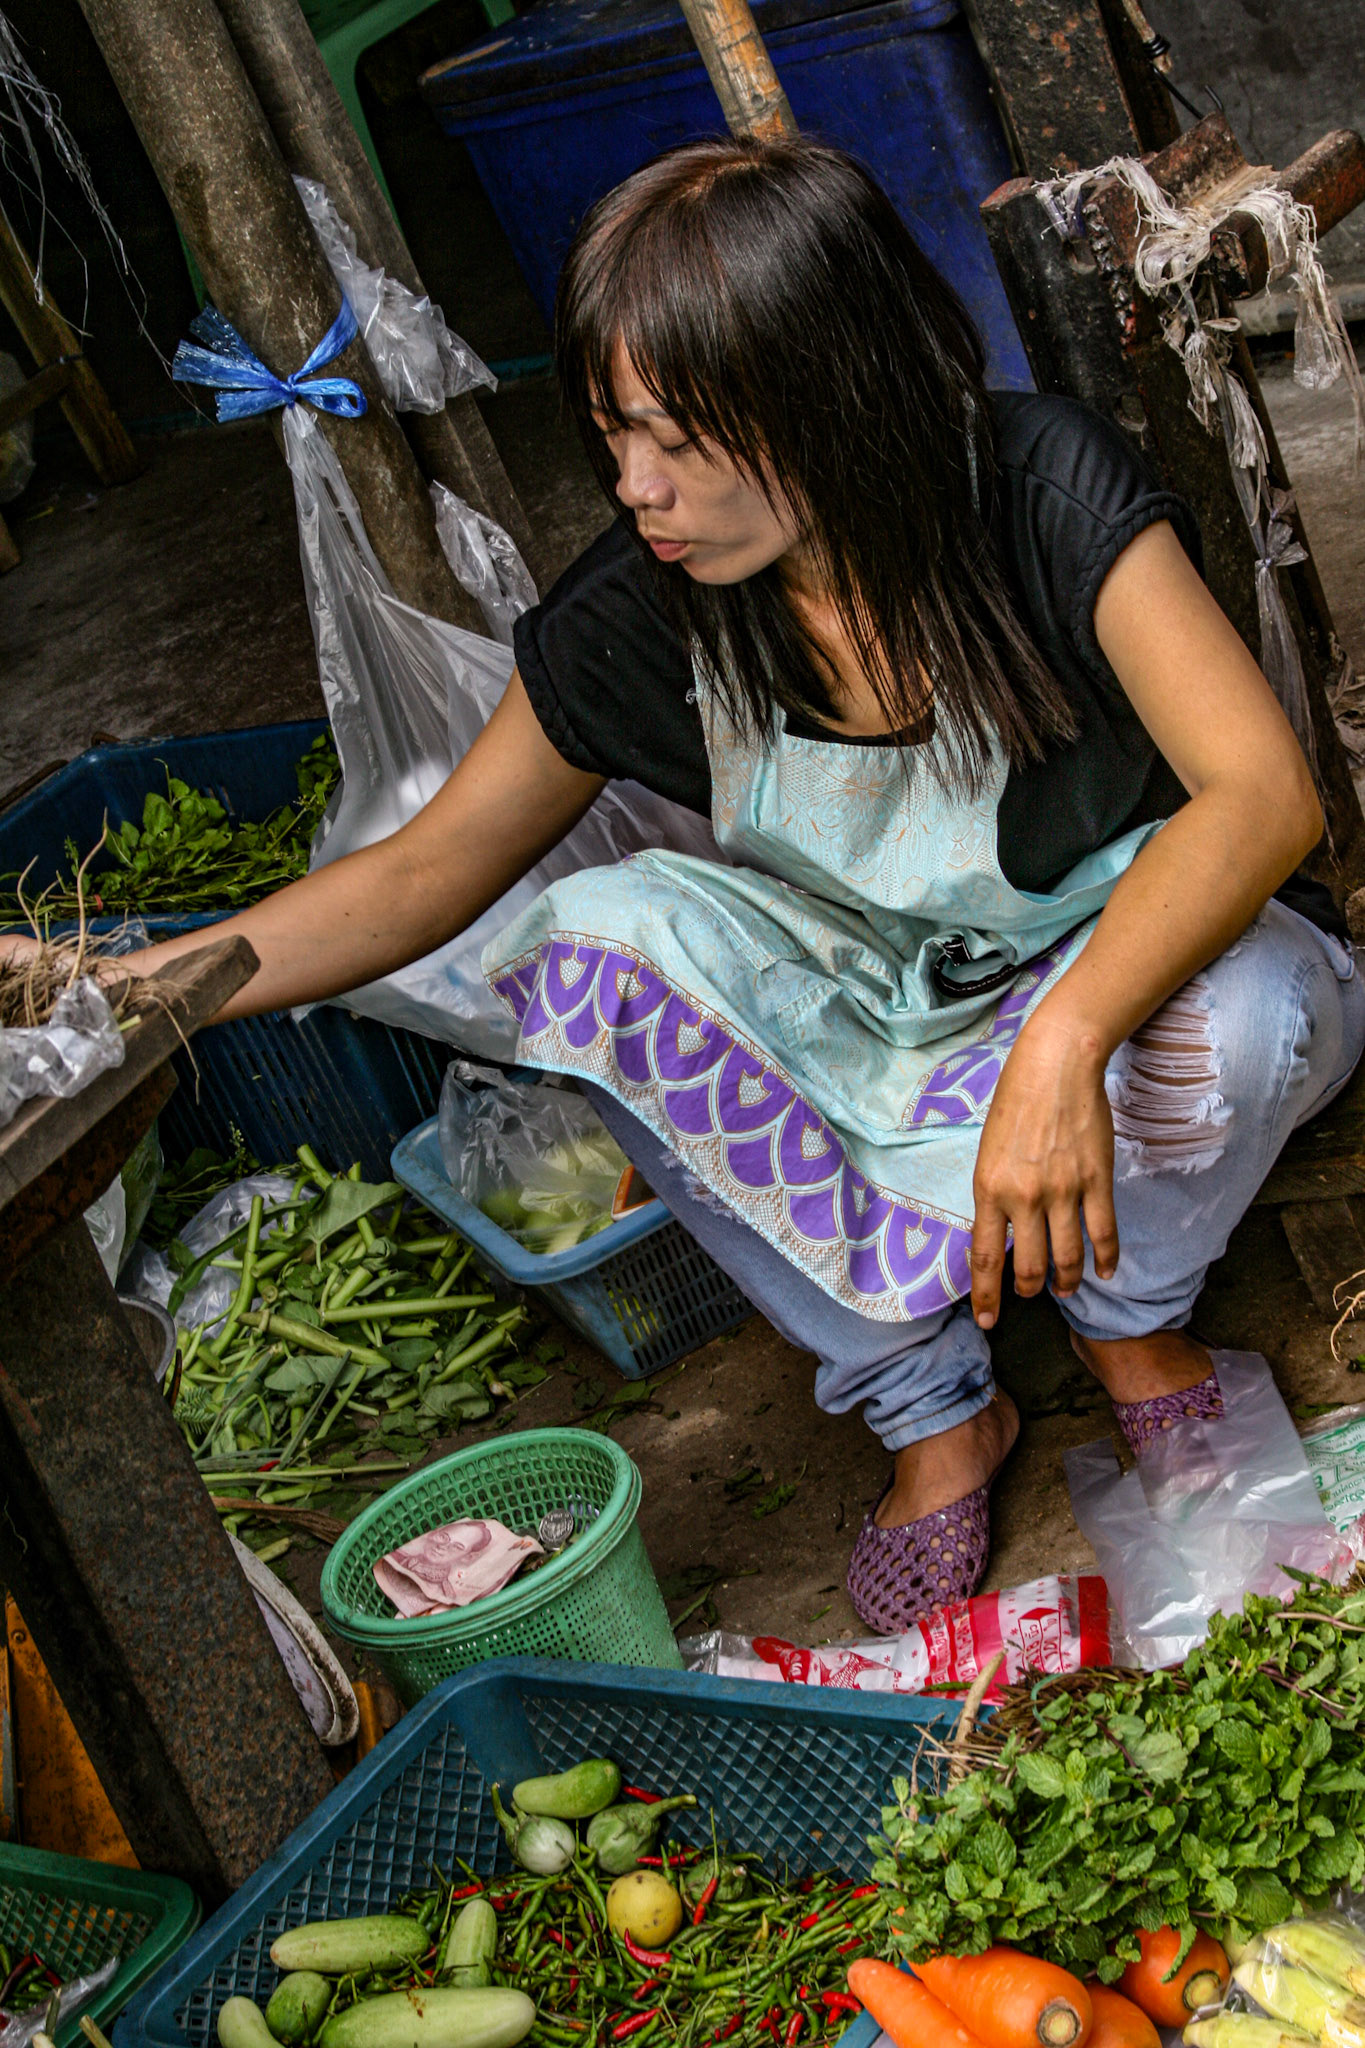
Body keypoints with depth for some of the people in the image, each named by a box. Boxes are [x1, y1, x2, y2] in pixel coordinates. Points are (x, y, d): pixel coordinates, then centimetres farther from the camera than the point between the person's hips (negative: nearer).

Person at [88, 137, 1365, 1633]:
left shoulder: (1049, 496, -24)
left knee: (1227, 1012, -40)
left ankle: (1131, 1315, -2)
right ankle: (928, 1402, -11)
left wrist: (1064, 1045, -50)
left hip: (1149, 953, -3)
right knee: (592, 945, -23)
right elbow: (425, 874, -5)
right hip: (885, 1018, 4)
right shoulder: (635, 620, -14)